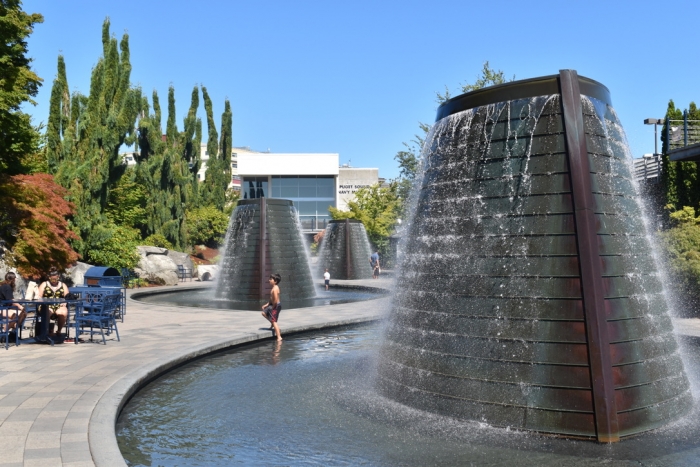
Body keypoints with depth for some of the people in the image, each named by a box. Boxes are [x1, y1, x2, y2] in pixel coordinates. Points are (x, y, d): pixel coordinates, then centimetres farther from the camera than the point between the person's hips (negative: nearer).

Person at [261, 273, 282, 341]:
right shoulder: (274, 288, 11)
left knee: (274, 321, -8)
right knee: (264, 313, 23)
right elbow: (271, 298, 18)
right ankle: (273, 324, 30)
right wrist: (267, 304, 13)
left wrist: (273, 307, -15)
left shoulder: (275, 289, -21)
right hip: (273, 305, 10)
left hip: (276, 306, -10)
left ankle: (279, 337, -10)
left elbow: (275, 300, -28)